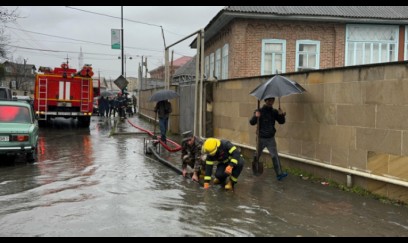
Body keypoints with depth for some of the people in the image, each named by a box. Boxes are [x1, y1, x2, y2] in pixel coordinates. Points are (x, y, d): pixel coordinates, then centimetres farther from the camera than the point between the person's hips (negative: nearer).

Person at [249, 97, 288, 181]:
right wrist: (256, 116, -38)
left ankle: (279, 174, -5)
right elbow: (252, 122, -17)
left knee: (275, 156, -4)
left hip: (271, 138, 2)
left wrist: (281, 115, -20)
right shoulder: (260, 111, -11)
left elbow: (281, 122, 1)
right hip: (261, 138, -2)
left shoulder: (274, 112, 0)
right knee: (257, 155, 13)